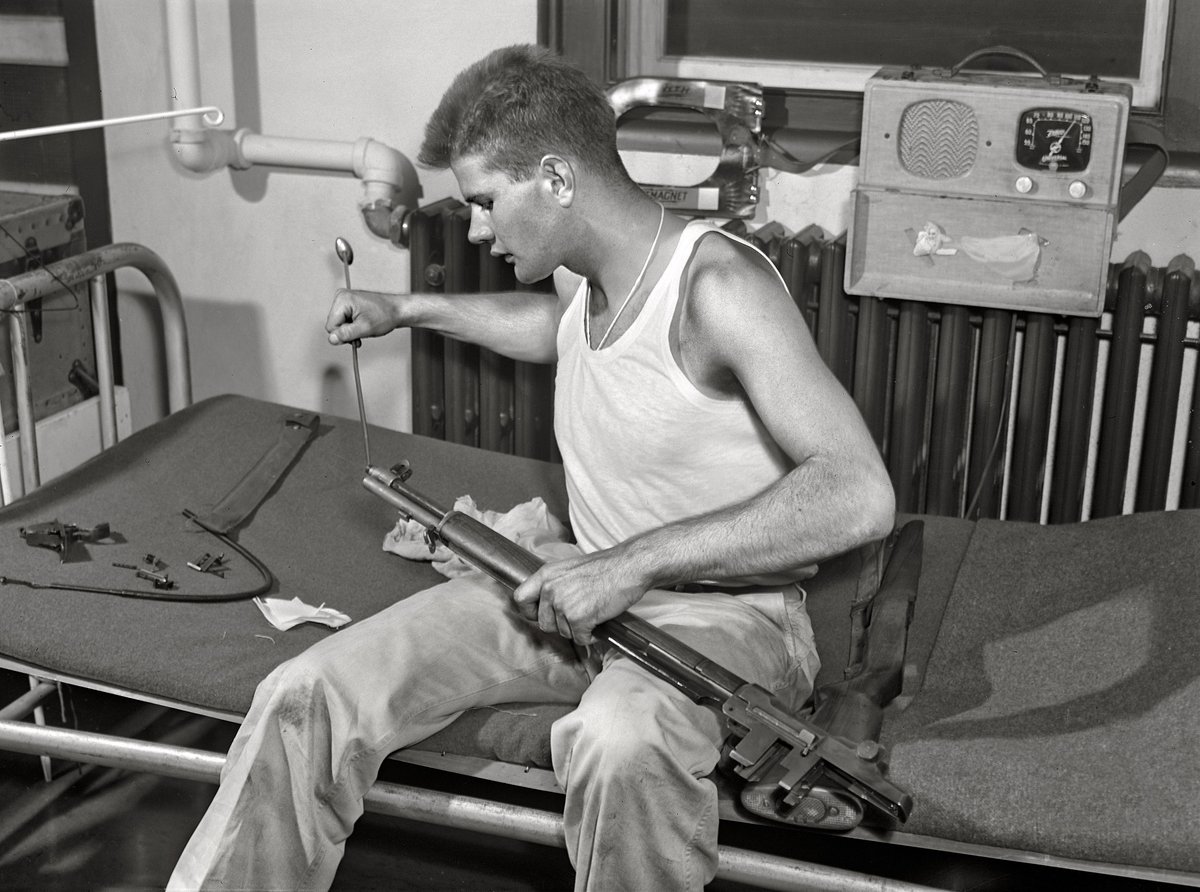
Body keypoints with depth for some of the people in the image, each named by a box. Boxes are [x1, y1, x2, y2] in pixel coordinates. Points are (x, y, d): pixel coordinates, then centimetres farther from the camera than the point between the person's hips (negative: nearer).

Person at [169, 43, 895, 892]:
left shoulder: (718, 282, -21)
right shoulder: (585, 273, 5)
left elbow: (860, 495, -31)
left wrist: (635, 561, -32)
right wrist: (411, 309, 29)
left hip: (720, 607, -7)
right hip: (585, 592, 7)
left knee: (618, 743, -43)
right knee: (306, 698, -9)